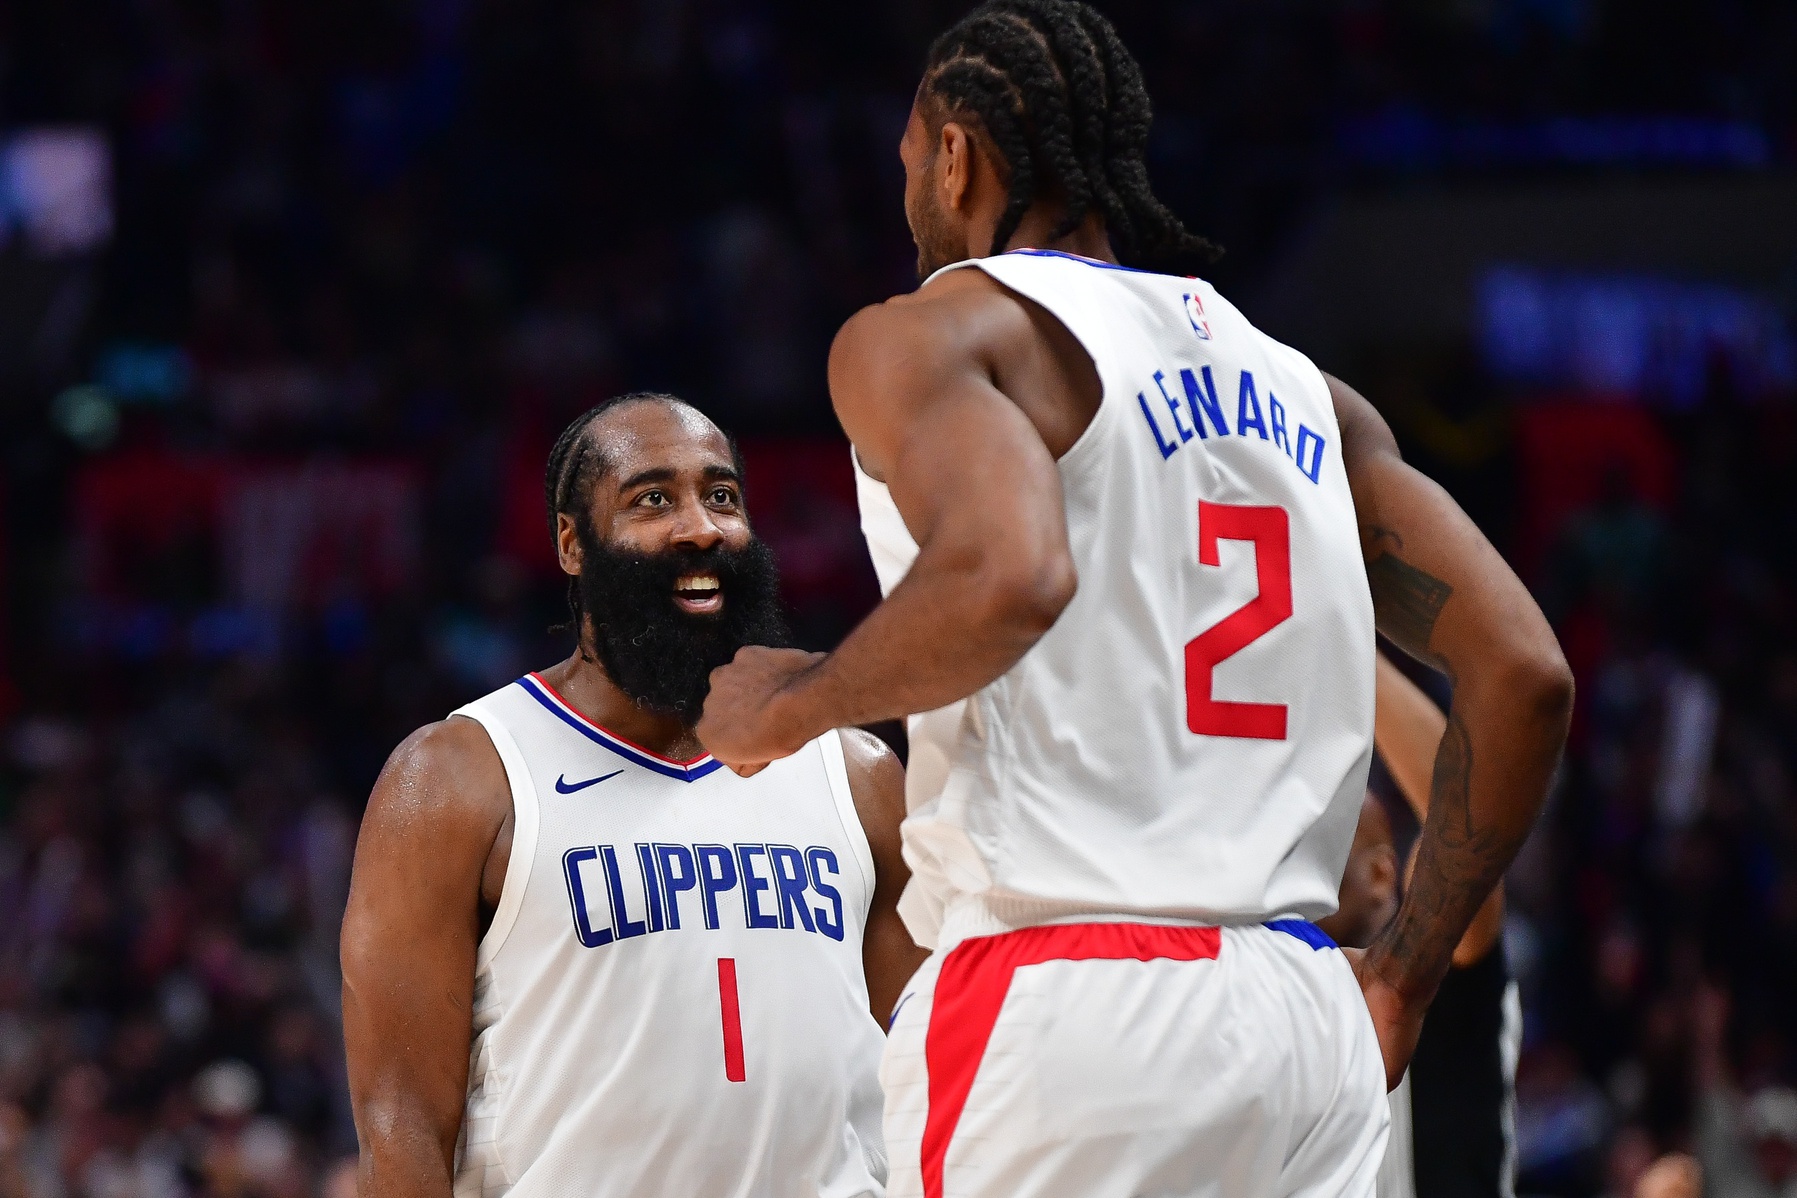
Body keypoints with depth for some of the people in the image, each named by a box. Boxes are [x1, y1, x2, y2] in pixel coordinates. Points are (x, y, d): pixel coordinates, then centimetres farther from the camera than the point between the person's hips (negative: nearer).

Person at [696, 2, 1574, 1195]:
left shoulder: (934, 333, 1)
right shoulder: (1301, 386, 20)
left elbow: (1006, 582, -22)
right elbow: (1524, 672, 11)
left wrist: (792, 704, -4)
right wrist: (1403, 977, 18)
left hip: (1062, 1002, -6)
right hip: (1303, 1011, 6)